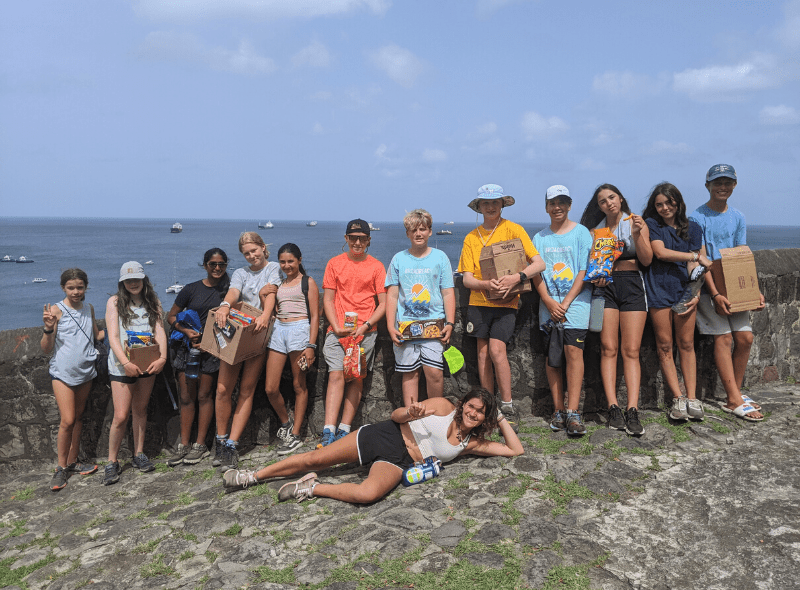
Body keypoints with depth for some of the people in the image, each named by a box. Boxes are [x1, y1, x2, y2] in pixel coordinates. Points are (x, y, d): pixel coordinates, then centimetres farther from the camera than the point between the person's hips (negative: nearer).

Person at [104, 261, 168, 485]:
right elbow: (113, 337, -9)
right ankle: (112, 462, 11)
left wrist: (162, 357, -17)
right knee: (121, 416, -5)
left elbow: (160, 331, 0)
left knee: (140, 410, 13)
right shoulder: (115, 302, 0)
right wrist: (126, 362, -23)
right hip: (122, 365, -3)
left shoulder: (152, 301, 9)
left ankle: (138, 454, 25)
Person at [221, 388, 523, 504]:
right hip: (387, 436, 0)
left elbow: (515, 450, 8)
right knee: (315, 458, -8)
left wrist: (501, 420, 3)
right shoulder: (443, 406, 4)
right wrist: (410, 412, -21)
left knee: (368, 493, -34)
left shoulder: (471, 443, 8)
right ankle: (254, 476, 10)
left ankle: (312, 488, -11)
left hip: (397, 462, 0)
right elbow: (395, 415, 2)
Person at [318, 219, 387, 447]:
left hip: (366, 332, 1)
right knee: (336, 375, -12)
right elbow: (328, 300, 7)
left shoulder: (376, 266, 8)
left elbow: (383, 303, 5)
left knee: (357, 378, 0)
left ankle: (344, 431, 4)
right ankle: (328, 433, -17)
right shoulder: (335, 263, 10)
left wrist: (366, 325, -9)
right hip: (338, 330, 0)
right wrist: (337, 327, -7)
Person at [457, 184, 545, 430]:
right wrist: (486, 284, -20)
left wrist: (517, 277, -24)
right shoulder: (471, 238, 7)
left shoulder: (512, 229, -1)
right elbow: (467, 279, 1)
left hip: (505, 301, -3)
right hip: (479, 301, 3)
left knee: (496, 350, -15)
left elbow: (539, 263, -7)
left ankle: (508, 407, -1)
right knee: (482, 353, 4)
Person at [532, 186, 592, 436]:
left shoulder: (581, 233, 5)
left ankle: (573, 412, -16)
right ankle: (559, 409, 8)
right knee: (552, 356, 1)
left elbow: (584, 271, -1)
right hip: (549, 304, 3)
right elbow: (536, 274, 7)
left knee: (573, 349, -16)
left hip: (576, 300, -3)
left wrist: (566, 302, -11)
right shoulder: (540, 238, 14)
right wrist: (550, 302, -8)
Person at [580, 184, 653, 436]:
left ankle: (633, 410, -10)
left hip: (632, 285, -1)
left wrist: (637, 234, -12)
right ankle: (613, 408, -8)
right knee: (608, 348, -8)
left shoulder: (636, 222, 8)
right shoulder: (596, 229, 13)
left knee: (631, 351, -7)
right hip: (605, 285, 1)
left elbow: (647, 260, 1)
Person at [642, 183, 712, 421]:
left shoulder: (692, 228, 15)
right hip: (659, 289, -2)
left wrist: (696, 292, -5)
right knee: (664, 346, -2)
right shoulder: (652, 224, 8)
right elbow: (660, 252, -7)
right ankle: (678, 399, 4)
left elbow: (694, 266, 8)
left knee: (686, 344, -1)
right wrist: (696, 256, -1)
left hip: (684, 288, 2)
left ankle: (692, 398, 3)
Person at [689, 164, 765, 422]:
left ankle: (736, 392, 13)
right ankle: (734, 400, -7)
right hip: (708, 287, -5)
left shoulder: (737, 218, 11)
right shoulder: (698, 218, -6)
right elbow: (701, 259, -12)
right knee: (723, 337, -11)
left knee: (745, 337, -3)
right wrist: (715, 294, -21)